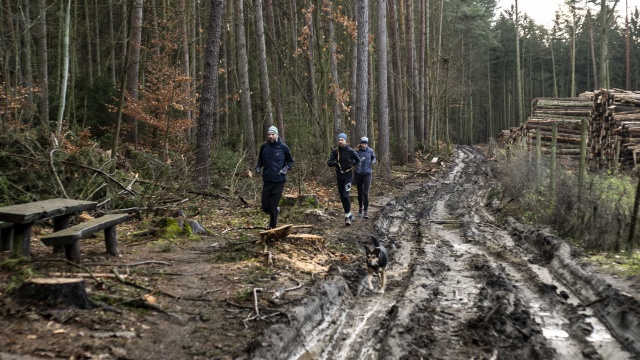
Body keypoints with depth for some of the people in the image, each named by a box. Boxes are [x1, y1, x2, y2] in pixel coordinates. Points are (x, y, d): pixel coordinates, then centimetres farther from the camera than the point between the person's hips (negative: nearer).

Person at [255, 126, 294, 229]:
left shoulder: (283, 147, -3)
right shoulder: (264, 147, 3)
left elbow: (290, 161, 7)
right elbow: (260, 160, 18)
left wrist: (286, 168, -12)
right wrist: (258, 167, -1)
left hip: (279, 181, -3)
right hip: (267, 181, 3)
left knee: (273, 206, -3)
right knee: (265, 207, 5)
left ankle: (272, 228, 13)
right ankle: (276, 210, 37)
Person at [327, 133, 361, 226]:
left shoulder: (350, 151, -8)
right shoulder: (335, 151, -2)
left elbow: (358, 160, 8)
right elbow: (328, 163, -10)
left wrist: (351, 164, -5)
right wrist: (334, 162, -28)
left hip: (348, 176, -4)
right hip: (339, 177, 4)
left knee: (345, 195, -17)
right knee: (342, 197, 10)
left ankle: (347, 216, -7)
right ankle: (349, 215, 27)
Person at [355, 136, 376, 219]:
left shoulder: (370, 151, -2)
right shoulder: (356, 151, -7)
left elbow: (373, 157, 17)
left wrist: (373, 162, -5)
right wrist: (359, 160, -28)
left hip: (367, 174, -1)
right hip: (358, 174, 1)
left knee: (365, 193, -10)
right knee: (360, 193, 12)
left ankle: (366, 212, -7)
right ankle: (360, 208, 36)